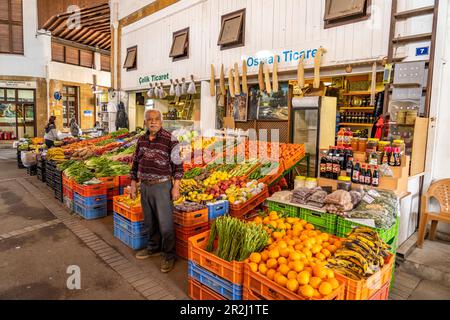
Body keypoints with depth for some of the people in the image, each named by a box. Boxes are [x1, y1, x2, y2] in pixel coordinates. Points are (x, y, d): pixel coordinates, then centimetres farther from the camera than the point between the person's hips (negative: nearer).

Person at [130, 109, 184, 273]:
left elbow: (177, 165, -9)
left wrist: (176, 187, -12)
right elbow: (136, 163, 15)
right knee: (150, 221, 18)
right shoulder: (141, 140, 8)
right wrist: (133, 184, 12)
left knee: (165, 223, -1)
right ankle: (154, 247, 36)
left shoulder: (170, 140, -10)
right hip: (145, 186, 6)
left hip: (162, 186, -6)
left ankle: (169, 256, 14)